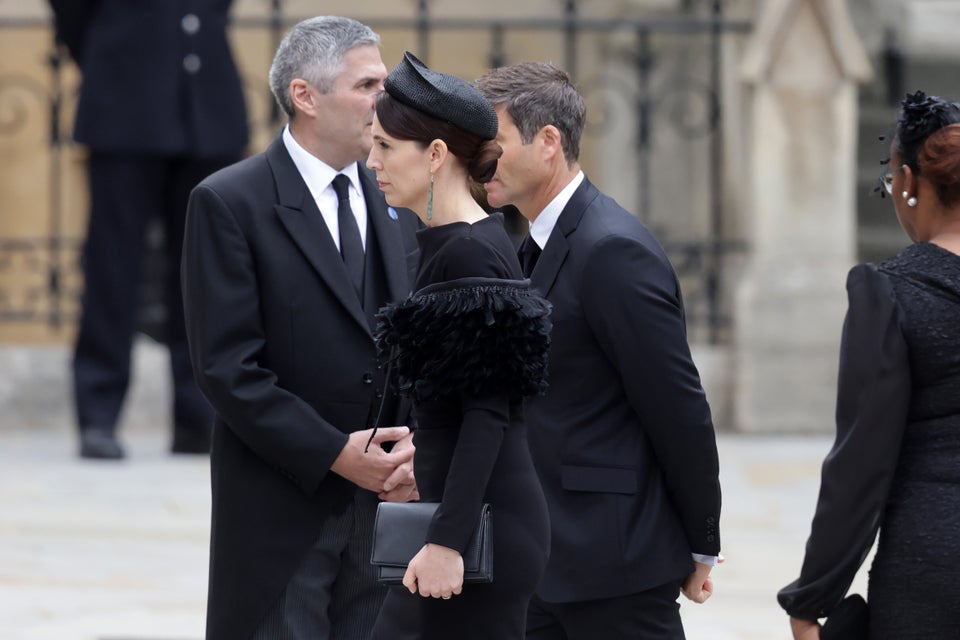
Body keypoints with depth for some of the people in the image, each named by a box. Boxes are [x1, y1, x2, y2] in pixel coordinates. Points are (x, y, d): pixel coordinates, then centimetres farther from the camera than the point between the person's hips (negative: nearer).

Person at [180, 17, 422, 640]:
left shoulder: (397, 203, 12)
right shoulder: (229, 203, -7)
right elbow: (227, 367, -13)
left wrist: (418, 445, -6)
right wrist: (335, 454, -16)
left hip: (385, 502, 5)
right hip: (281, 512, -5)